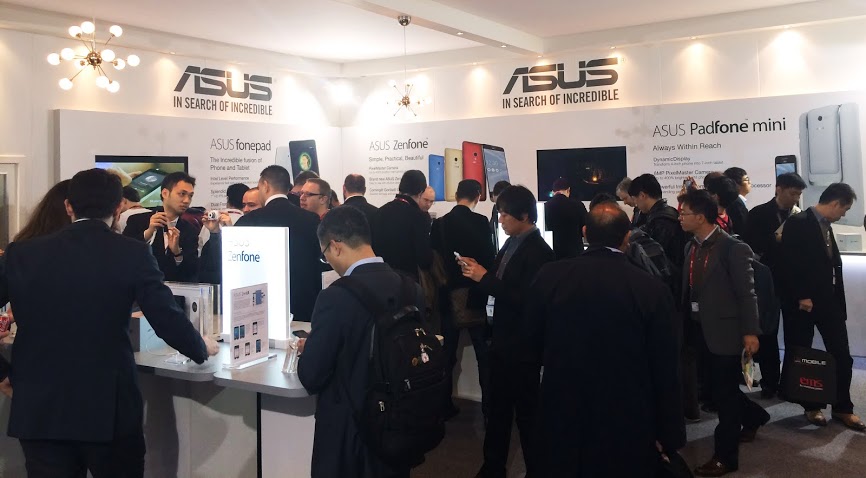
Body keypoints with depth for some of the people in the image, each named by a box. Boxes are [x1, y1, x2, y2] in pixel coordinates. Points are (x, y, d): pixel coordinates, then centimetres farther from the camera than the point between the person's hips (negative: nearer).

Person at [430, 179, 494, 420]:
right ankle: (489, 404, 8)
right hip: (475, 295, -3)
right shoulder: (480, 221, -11)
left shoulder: (439, 223, -1)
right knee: (483, 352, 6)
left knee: (447, 352, 11)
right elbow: (489, 257, -12)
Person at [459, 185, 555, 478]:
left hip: (523, 347, -8)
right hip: (503, 340, 8)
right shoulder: (511, 244, 7)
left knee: (526, 411, 7)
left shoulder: (539, 252, -18)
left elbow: (525, 300, -24)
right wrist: (478, 272, -7)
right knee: (498, 408, 18)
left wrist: (485, 278, -21)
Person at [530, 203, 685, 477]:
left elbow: (531, 344, 3)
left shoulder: (549, 277, -9)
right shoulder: (653, 290, -14)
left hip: (562, 419, 1)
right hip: (627, 427, -1)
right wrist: (671, 437, 2)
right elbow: (665, 372, -9)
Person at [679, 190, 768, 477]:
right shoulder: (691, 247, 7)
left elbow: (746, 292, -15)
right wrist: (686, 324, 8)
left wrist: (750, 331, -17)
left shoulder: (733, 248, -14)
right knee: (718, 389, 19)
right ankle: (753, 417, 46)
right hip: (700, 329, 7)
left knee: (724, 392, 4)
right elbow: (687, 289, 9)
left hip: (724, 330, -7)